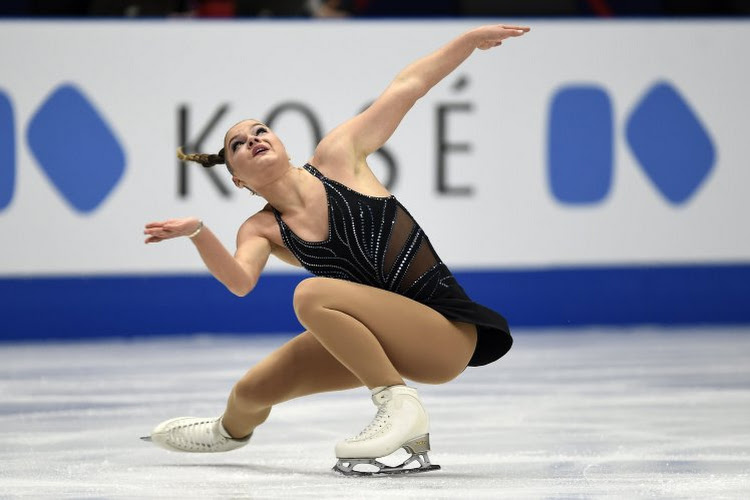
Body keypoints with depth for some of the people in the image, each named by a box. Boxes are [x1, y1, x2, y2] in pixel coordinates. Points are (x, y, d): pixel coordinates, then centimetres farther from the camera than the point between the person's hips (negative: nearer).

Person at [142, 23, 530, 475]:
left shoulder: (336, 156, -4)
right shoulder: (263, 230, 3)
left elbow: (407, 88, -1)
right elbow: (240, 281, -18)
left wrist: (471, 39, -6)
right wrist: (198, 233, -35)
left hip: (447, 331, -6)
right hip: (379, 336, 6)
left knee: (312, 294, -28)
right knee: (253, 391, 10)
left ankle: (401, 405, -23)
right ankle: (231, 430, 50)